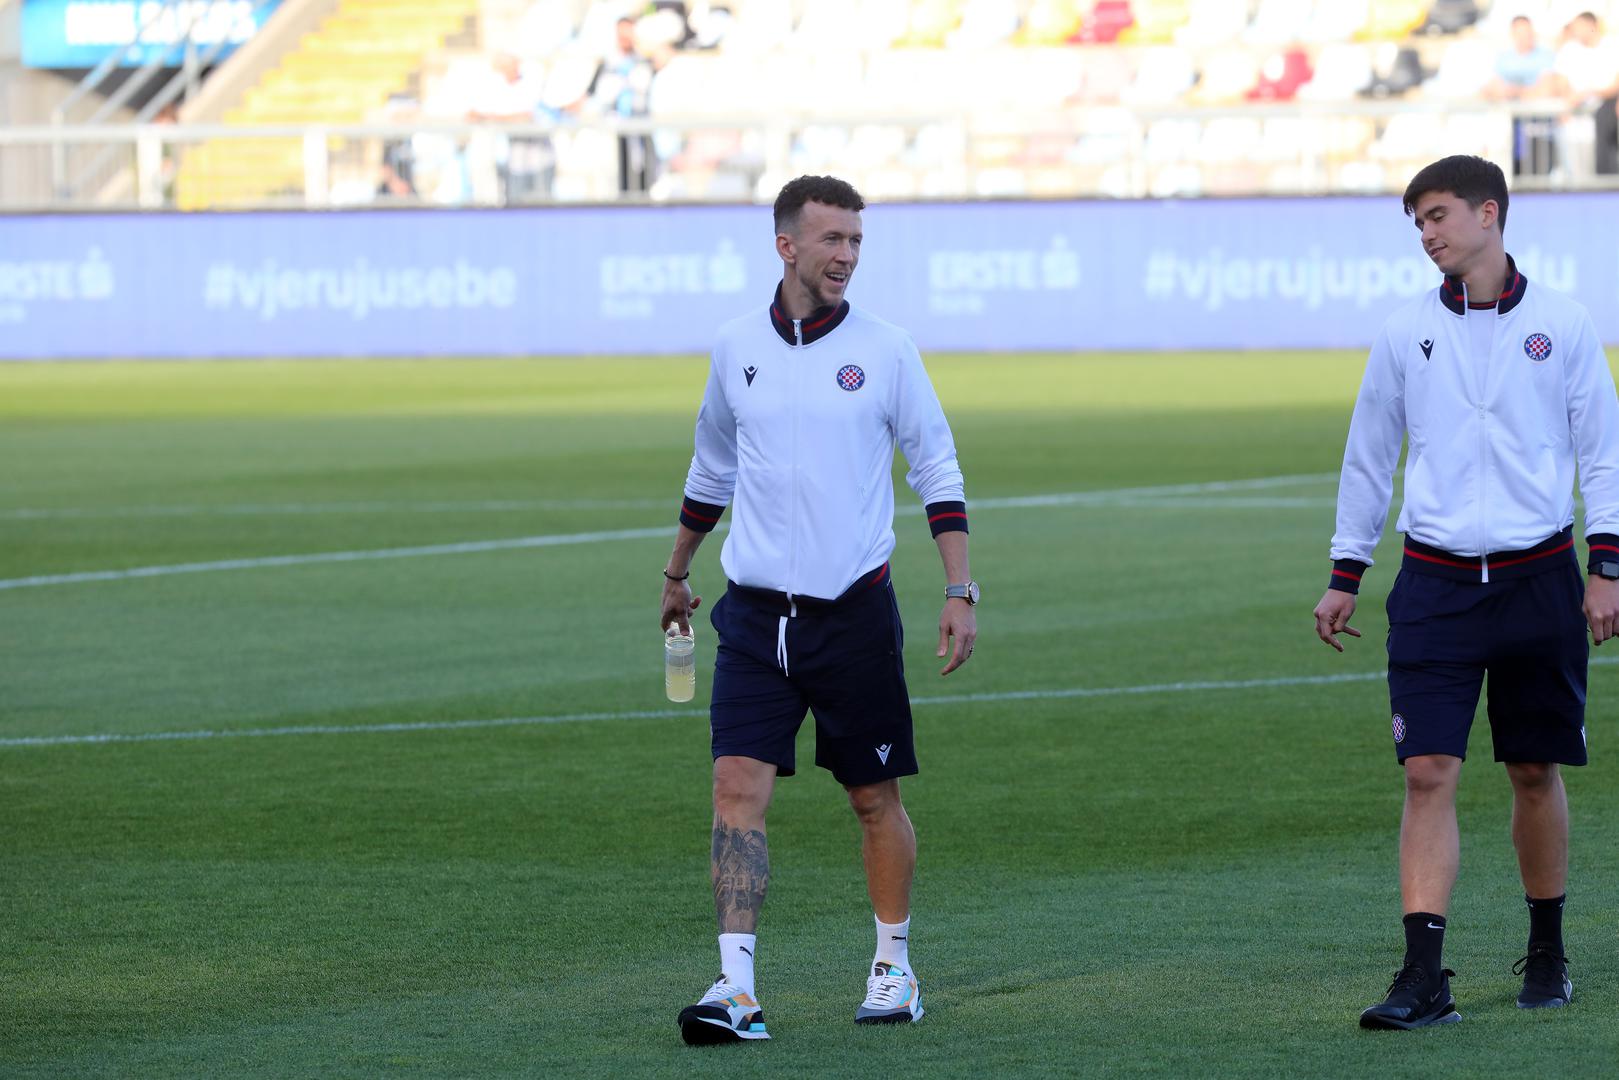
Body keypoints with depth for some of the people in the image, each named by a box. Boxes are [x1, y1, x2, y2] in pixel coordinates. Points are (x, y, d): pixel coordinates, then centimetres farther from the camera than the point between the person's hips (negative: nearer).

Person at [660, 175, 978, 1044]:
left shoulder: (884, 351, -2)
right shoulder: (736, 350, 4)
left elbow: (938, 472, 4)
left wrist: (960, 592, -4)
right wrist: (677, 572, 30)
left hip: (855, 608, -1)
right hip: (755, 612, 1)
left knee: (875, 798, 6)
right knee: (738, 788, -11)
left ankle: (892, 966, 24)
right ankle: (736, 988, -14)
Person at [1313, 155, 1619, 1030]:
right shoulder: (1406, 333, 4)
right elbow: (1368, 457, 12)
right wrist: (1344, 577, 11)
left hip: (1538, 579, 0)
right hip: (1436, 585, 1)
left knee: (1536, 771, 8)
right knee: (1428, 773, -9)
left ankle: (1547, 956, 25)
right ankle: (1424, 980, -12)